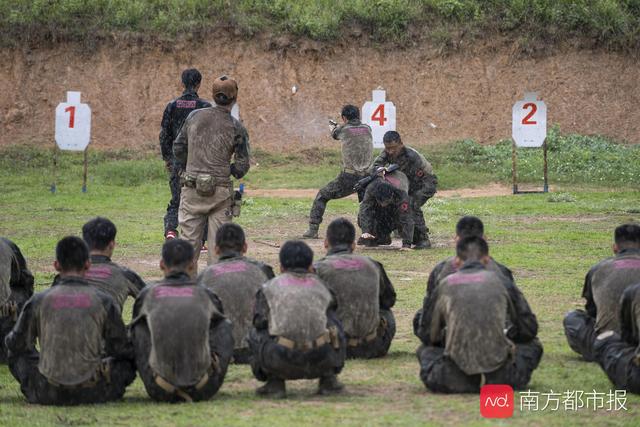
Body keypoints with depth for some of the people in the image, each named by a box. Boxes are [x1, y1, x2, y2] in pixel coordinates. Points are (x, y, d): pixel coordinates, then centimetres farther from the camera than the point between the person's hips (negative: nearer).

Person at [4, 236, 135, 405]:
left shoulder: (38, 301, 0)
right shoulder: (104, 301, -1)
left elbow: (16, 344, 13)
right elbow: (120, 349, 7)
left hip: (48, 395, 1)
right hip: (94, 393, -1)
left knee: (17, 355, 27)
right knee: (129, 360, 24)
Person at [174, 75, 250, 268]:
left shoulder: (194, 116, 1)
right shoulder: (236, 128, -7)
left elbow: (178, 148, 8)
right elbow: (242, 165, -5)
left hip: (192, 188, 2)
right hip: (220, 192, -2)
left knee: (190, 240, 7)